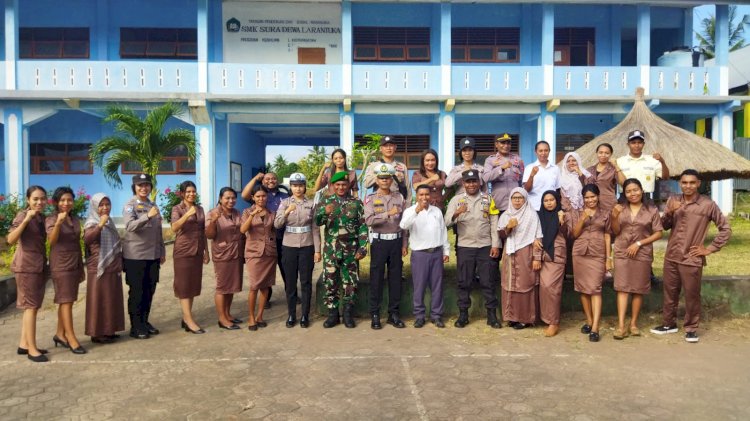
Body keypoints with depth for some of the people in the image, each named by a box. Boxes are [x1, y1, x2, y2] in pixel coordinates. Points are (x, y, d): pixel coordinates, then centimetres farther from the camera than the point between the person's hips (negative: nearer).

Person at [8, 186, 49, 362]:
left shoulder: (42, 218, 11)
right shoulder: (23, 215, -10)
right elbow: (11, 240, -23)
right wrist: (26, 220, -29)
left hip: (39, 266, 8)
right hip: (26, 266, -8)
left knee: (31, 306, 11)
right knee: (31, 306, -7)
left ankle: (24, 344, 19)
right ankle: (32, 349, -4)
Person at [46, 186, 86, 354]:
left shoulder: (75, 220, 11)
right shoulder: (51, 219, -5)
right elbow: (51, 240, -21)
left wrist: (81, 267, 17)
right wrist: (58, 223, -38)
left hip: (75, 264, 6)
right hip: (61, 265, -6)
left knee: (67, 301, 10)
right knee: (66, 300, -8)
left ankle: (60, 334, 19)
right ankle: (71, 337, -8)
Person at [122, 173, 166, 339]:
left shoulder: (153, 205, 12)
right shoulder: (130, 205, -6)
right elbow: (130, 226, -23)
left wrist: (162, 251, 16)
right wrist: (147, 216, -37)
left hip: (153, 255, 6)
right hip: (135, 256, -6)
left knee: (149, 290, 10)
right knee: (136, 291, 1)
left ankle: (145, 322, 23)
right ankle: (135, 327, 9)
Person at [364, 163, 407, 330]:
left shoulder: (399, 197, 8)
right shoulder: (371, 198, -1)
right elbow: (369, 220, -16)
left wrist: (404, 245, 6)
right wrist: (388, 214, -29)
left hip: (396, 241, 3)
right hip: (379, 241, -3)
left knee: (395, 277, 7)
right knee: (376, 278, 2)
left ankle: (394, 313, 18)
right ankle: (375, 315, 12)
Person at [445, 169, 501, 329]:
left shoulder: (488, 199, 5)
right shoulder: (456, 200, 2)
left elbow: (494, 223, 2)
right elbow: (447, 222, -8)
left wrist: (496, 245, -4)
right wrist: (456, 213, -29)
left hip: (486, 246, 0)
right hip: (464, 247, 0)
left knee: (488, 282, 5)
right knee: (464, 282, 6)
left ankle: (492, 314, 14)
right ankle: (463, 314, 16)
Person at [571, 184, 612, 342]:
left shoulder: (605, 215, 8)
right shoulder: (577, 213, 9)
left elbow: (607, 237, 7)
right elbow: (575, 234, 3)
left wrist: (609, 258, 1)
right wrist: (582, 219, -11)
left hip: (598, 255, -2)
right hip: (580, 254, 2)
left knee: (595, 289, -9)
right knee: (583, 289, 6)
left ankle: (595, 328, -13)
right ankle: (589, 321, 19)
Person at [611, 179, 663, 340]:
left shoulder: (652, 210, 0)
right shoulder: (621, 209, 7)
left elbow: (658, 234, -2)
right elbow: (616, 232, 6)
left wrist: (639, 243, -12)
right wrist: (614, 217, -12)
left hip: (642, 254, -1)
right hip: (622, 253, 1)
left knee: (638, 289, 5)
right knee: (622, 288, -4)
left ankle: (633, 323, 16)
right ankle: (621, 325, -7)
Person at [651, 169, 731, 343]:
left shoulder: (708, 205, -8)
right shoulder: (672, 201, 4)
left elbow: (725, 228, -2)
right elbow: (664, 226, 3)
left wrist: (710, 249, -5)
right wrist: (670, 212, -16)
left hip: (692, 259, -4)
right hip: (671, 256, 4)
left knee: (692, 295, 4)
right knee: (670, 292, 14)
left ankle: (691, 328, 18)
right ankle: (669, 323, 28)